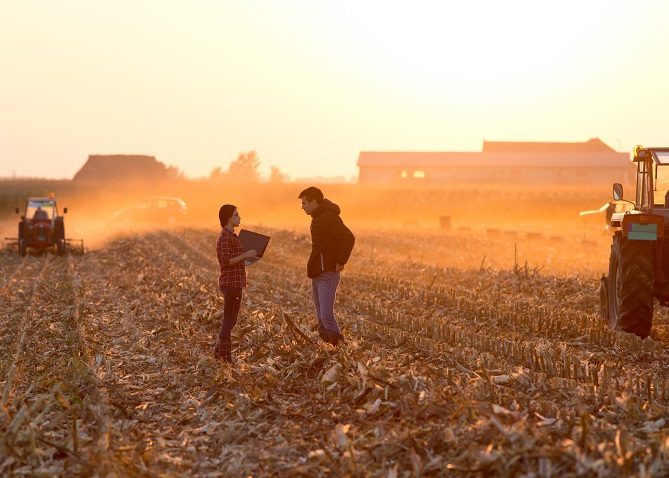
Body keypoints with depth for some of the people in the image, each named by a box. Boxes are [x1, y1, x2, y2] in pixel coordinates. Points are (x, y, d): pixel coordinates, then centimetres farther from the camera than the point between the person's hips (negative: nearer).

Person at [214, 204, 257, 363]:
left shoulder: (229, 236, 16)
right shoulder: (226, 237, -16)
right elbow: (226, 262, -22)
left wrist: (247, 256, 16)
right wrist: (245, 255, -22)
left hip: (233, 283, 10)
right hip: (231, 283, -10)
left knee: (229, 320, 16)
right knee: (229, 320, -5)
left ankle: (219, 351, 22)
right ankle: (226, 356, 0)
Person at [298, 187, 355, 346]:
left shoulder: (329, 217, -15)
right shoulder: (318, 217, 17)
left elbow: (349, 238, -25)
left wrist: (340, 262, -20)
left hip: (327, 275, -11)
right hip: (317, 274, 11)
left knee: (326, 315, -16)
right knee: (321, 316, 11)